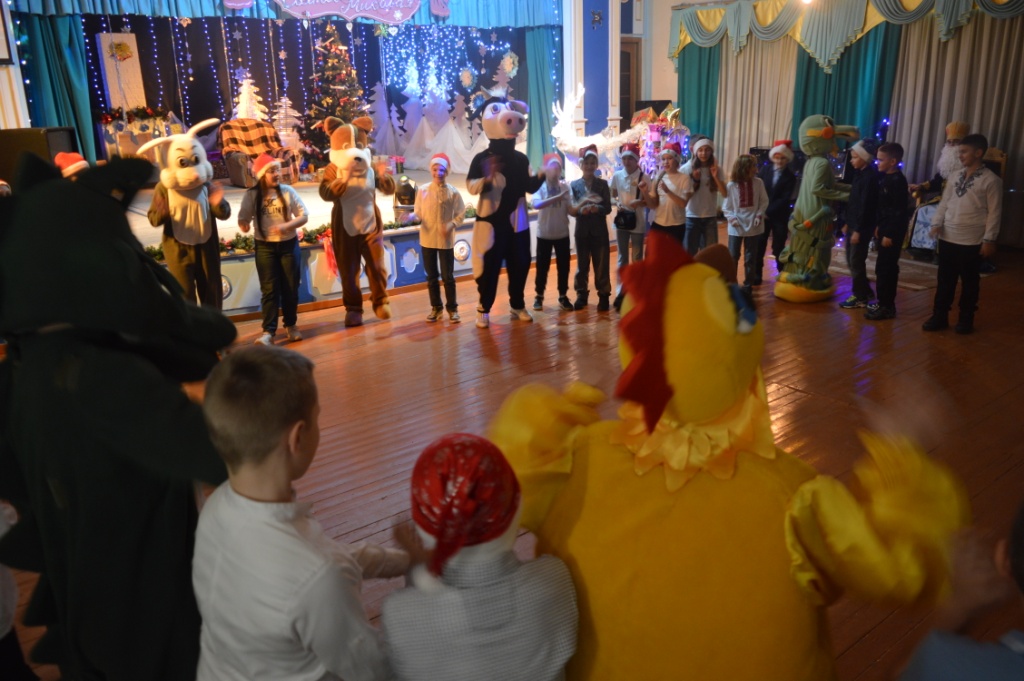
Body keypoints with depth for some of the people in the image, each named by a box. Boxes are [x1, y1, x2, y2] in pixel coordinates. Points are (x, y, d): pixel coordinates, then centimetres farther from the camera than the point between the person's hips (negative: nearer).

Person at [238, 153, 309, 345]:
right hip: (265, 247, -1)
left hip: (288, 244, 1)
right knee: (269, 289, -4)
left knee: (290, 288, 7)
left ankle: (291, 325, 24)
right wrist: (244, 225, -29)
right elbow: (243, 218, -5)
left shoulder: (287, 191, -5)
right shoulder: (251, 195, -6)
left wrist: (287, 226, -22)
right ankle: (268, 331, -6)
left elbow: (304, 215, -5)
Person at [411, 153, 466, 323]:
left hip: (446, 240, -2)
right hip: (427, 239, 2)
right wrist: (412, 216, -18)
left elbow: (461, 214, -2)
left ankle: (452, 308, 16)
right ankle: (436, 308, 23)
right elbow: (418, 212, 4)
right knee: (431, 276, 11)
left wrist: (451, 225, -18)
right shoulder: (423, 190, -1)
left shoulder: (453, 192, -6)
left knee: (447, 276, 4)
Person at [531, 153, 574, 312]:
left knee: (563, 266, 5)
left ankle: (563, 297, 17)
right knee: (542, 266, 5)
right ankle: (539, 296, 18)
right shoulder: (540, 186, -7)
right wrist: (558, 197, -32)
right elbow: (536, 204, -26)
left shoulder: (565, 186, 0)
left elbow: (570, 209, -1)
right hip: (544, 233, -2)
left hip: (562, 233, 2)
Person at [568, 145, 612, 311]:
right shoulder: (574, 185, 2)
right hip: (582, 230, 0)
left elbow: (608, 208, -1)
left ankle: (604, 296, 11)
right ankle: (581, 295, 19)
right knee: (582, 265, 9)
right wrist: (581, 210, -22)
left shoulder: (602, 184, 3)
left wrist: (597, 209, -21)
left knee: (601, 265, 3)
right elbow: (571, 210, -2)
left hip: (599, 230, 0)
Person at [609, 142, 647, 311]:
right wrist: (617, 203, -8)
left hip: (638, 222, -2)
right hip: (621, 220, 2)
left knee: (637, 258, 9)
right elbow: (611, 196, 12)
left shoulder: (643, 177, -8)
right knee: (622, 258, 8)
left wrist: (640, 202, -22)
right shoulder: (617, 176, -1)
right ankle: (620, 292, 14)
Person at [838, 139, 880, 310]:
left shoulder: (870, 177, -16)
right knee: (851, 261, 14)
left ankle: (860, 297, 10)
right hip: (854, 224, 9)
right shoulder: (859, 174, 12)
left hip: (862, 227, -9)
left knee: (856, 261, -2)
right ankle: (865, 291, 27)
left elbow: (865, 205, -19)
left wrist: (858, 230, -20)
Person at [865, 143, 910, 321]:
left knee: (884, 269, -7)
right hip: (886, 229, 10)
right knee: (887, 268, 15)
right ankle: (886, 304, 23)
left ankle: (885, 306, -1)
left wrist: (890, 234, -21)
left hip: (893, 232, -10)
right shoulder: (886, 178, 11)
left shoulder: (898, 181, -16)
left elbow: (899, 211, -20)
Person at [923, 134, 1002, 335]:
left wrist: (989, 240, -11)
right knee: (945, 280, 9)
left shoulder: (990, 180, -6)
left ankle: (966, 319, 20)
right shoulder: (956, 177, 8)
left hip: (971, 241, -4)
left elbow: (994, 212, -7)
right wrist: (937, 223, -5)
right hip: (948, 238, 5)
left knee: (969, 282, 8)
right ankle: (939, 316, 18)